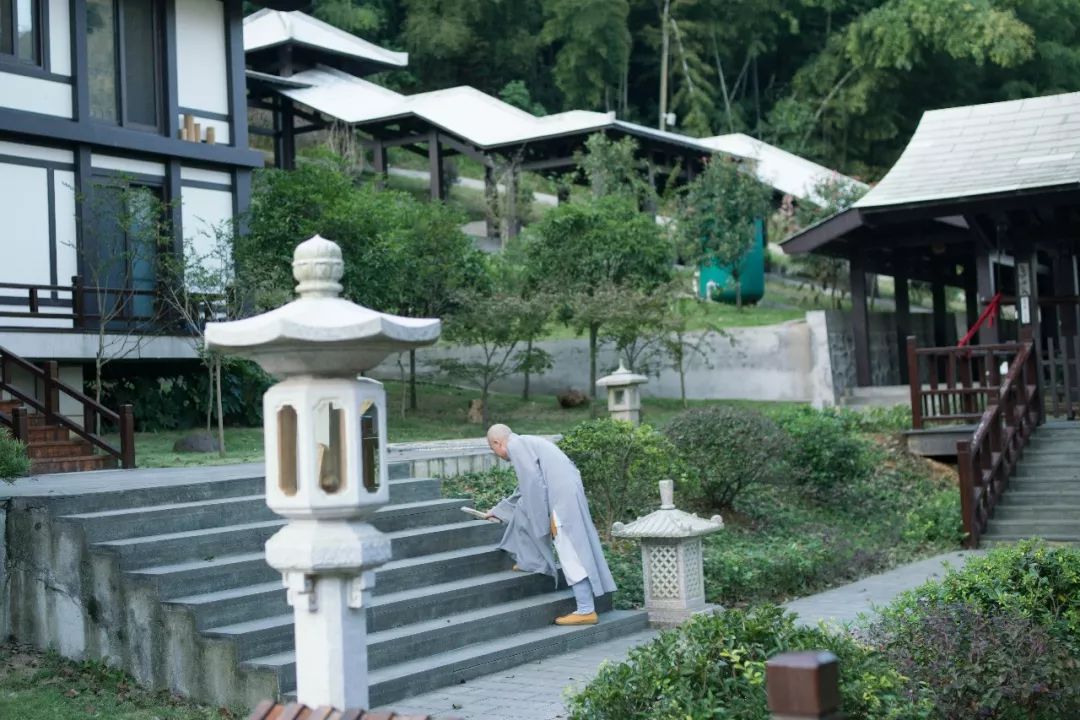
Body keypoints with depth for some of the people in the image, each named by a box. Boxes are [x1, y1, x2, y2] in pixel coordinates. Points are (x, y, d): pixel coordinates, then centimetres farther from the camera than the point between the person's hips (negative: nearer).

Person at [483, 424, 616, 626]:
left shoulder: (516, 445, -2)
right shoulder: (526, 443, 28)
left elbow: (534, 482, -15)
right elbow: (525, 490, 39)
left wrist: (546, 517, -14)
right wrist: (497, 510, 50)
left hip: (561, 496, -10)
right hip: (565, 491, 10)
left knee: (570, 552, -7)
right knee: (524, 510, 27)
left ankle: (586, 610, -6)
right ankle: (531, 562, 33)